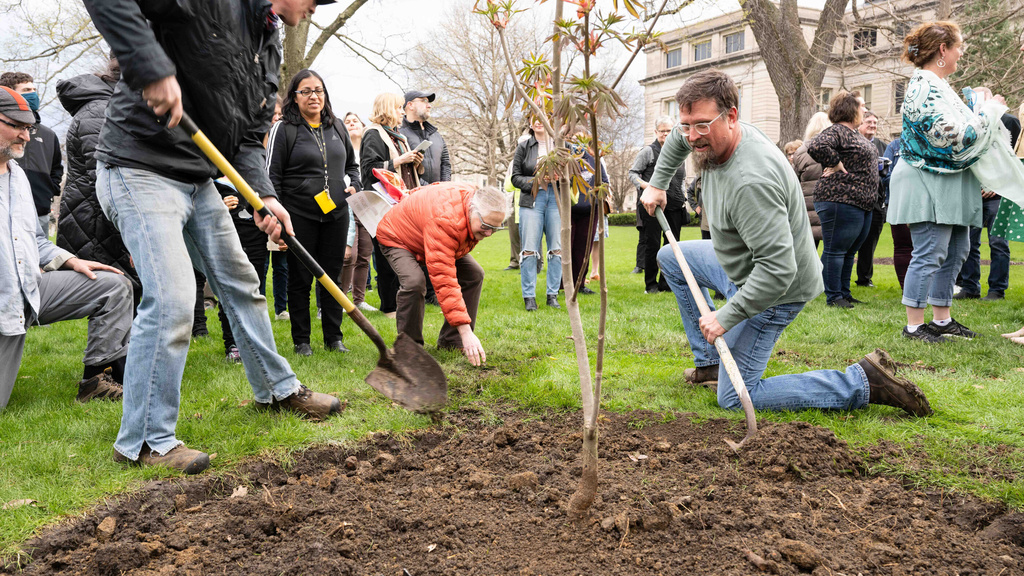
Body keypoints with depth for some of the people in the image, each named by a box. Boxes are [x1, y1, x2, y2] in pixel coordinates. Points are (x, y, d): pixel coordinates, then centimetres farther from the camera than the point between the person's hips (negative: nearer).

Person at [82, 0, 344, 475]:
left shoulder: (269, 48, 11)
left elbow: (250, 137, 9)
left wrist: (265, 195, -8)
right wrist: (152, 68, -32)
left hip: (198, 179, 9)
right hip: (141, 170, -9)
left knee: (241, 283, 16)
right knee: (171, 297, -16)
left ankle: (278, 388, 34)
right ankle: (145, 440, -1)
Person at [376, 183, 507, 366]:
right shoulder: (443, 220, -45)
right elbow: (444, 280, -49)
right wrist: (466, 332, -52)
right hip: (397, 238, -8)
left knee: (474, 274, -4)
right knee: (414, 282, -34)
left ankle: (451, 342, 3)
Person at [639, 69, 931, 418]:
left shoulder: (751, 182, -36)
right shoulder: (714, 137, -6)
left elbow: (778, 269, -38)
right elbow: (678, 139, 21)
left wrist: (727, 316, -31)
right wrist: (657, 184, 19)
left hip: (775, 289, -10)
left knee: (734, 399, -9)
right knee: (670, 258, 22)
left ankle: (864, 382, -9)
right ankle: (710, 362, 23)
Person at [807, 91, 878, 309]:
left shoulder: (855, 135, 21)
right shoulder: (836, 131, -11)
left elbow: (866, 161, 34)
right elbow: (816, 146, -30)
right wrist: (837, 166, -19)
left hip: (862, 203, 10)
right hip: (841, 201, -10)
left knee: (849, 251, 14)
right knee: (835, 250, -4)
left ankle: (844, 293, 22)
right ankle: (833, 297, 0)